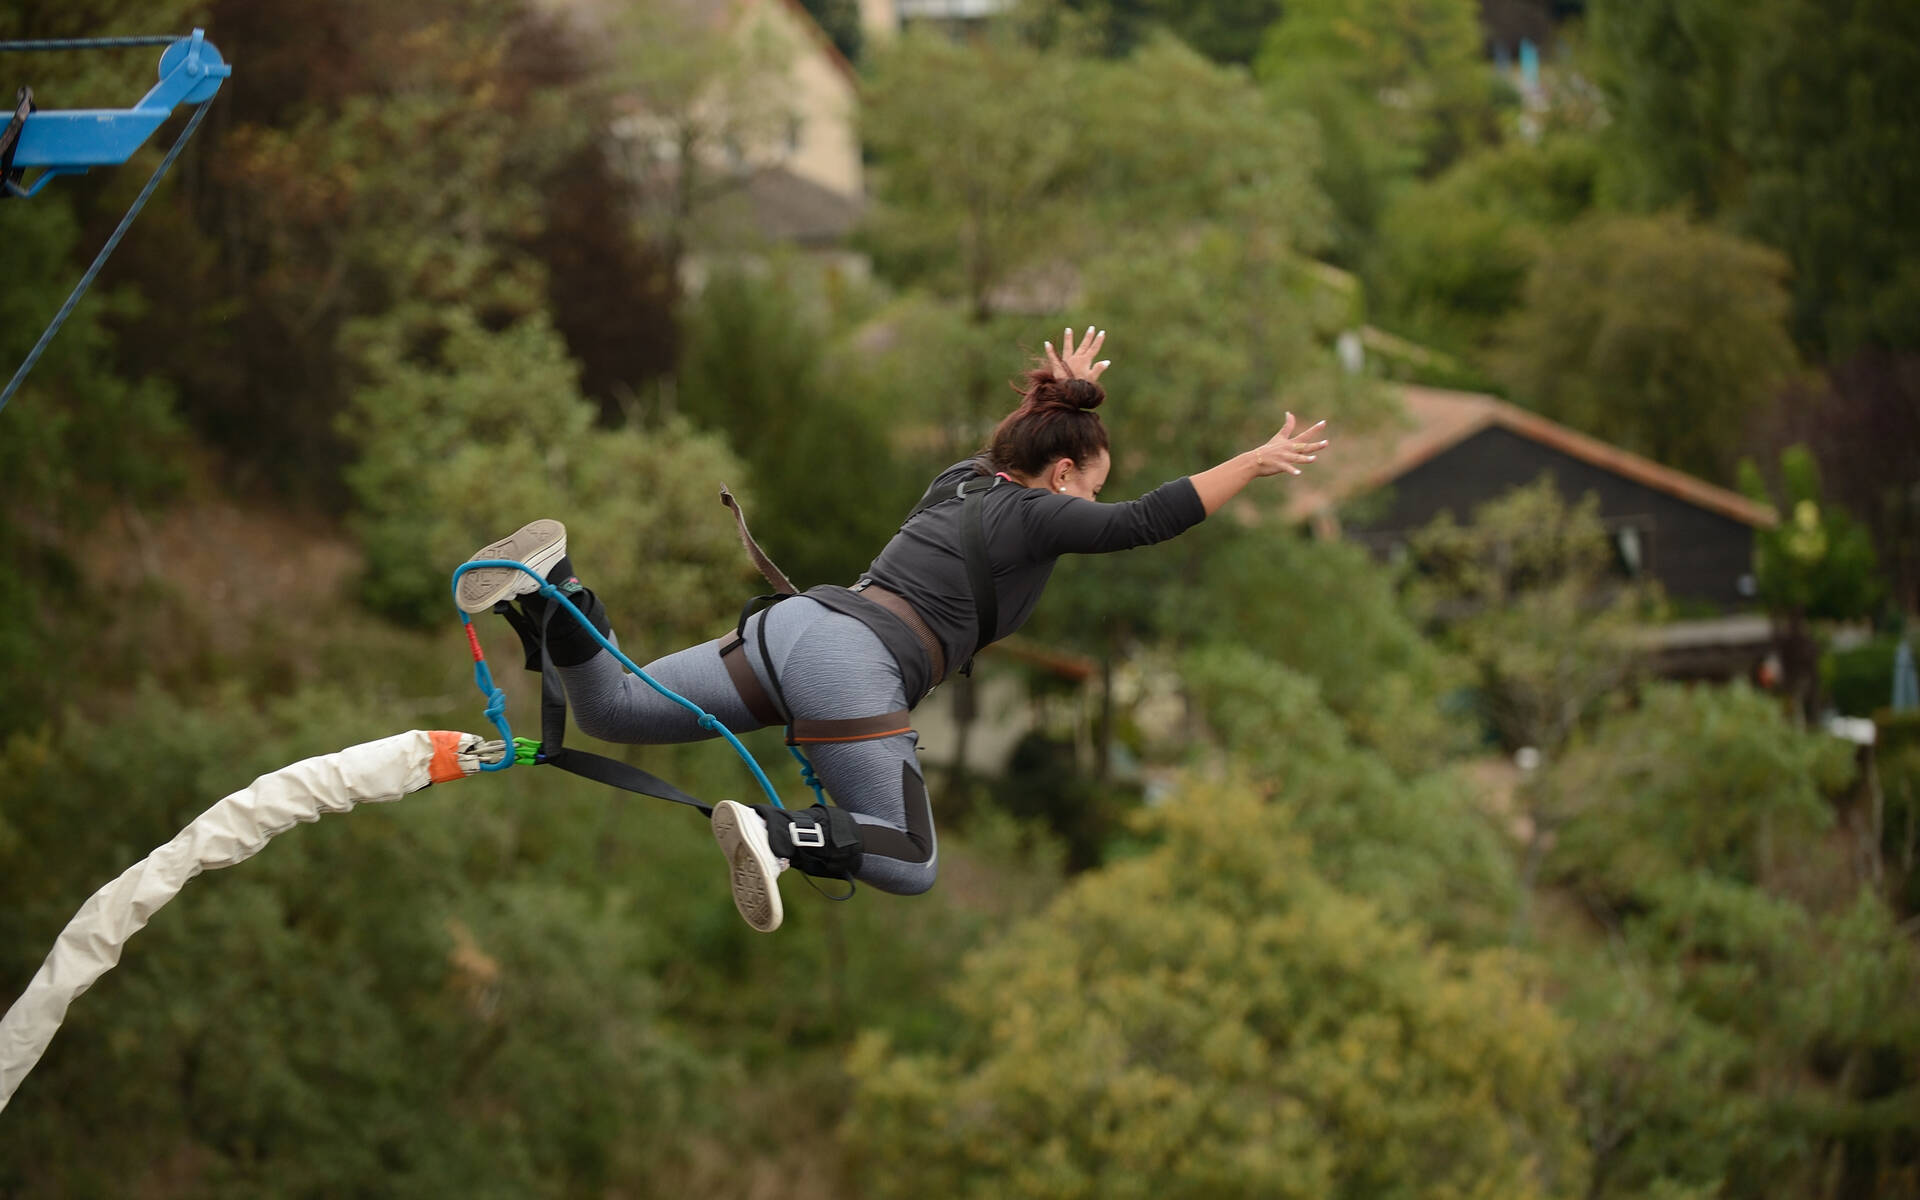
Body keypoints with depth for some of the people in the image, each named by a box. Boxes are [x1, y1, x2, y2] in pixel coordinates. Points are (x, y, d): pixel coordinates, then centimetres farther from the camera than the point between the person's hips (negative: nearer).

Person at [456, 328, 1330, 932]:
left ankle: (552, 586, -13)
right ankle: (774, 833, -32)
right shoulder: (1035, 513, 3)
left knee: (608, 709, 12)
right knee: (911, 866, -8)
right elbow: (1146, 522, -3)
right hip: (853, 663, -8)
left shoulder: (964, 481, 26)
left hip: (794, 623, 8)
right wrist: (1256, 464, 4)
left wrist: (1060, 398, 61)